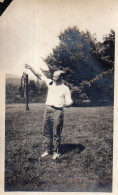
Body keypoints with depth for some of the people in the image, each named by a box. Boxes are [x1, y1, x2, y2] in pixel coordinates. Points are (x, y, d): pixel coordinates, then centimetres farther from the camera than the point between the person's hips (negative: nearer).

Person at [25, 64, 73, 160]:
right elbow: (40, 76, 13)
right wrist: (31, 68, 8)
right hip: (48, 110, 5)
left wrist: (69, 103, -26)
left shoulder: (65, 89, -2)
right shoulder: (50, 83, 10)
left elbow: (69, 101, -2)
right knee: (47, 132, 11)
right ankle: (47, 150, 23)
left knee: (56, 134, 1)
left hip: (57, 111, -5)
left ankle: (56, 152, 14)